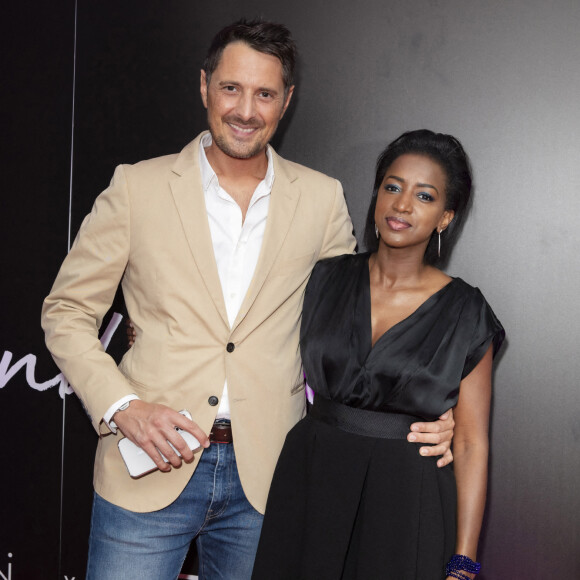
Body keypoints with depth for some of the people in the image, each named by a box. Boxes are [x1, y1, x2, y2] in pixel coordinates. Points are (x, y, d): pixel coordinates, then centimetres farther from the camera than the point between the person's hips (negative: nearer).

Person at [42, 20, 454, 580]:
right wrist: (123, 407, -11)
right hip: (150, 470, -1)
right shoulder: (138, 187, 0)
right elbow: (65, 312, 3)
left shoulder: (321, 199, 4)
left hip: (264, 475, 2)